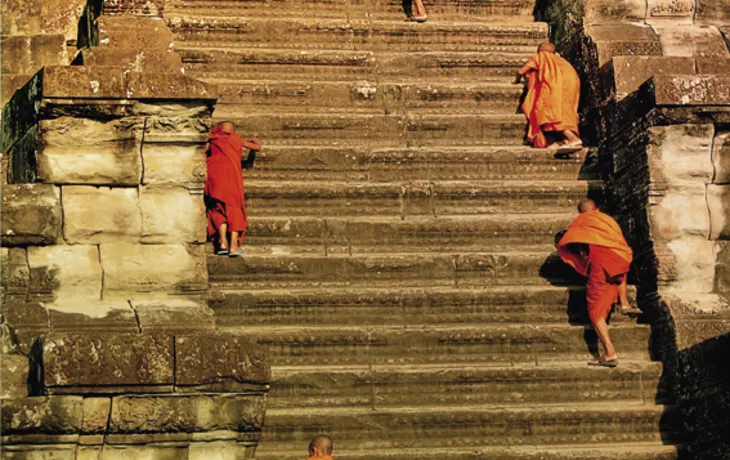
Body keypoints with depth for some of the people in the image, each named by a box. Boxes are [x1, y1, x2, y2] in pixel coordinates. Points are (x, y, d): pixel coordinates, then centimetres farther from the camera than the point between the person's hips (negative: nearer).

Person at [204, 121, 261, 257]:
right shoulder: (236, 139, 17)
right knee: (234, 208, 1)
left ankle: (223, 241, -9)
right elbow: (257, 147, 23)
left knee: (218, 209, 9)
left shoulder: (212, 140, 20)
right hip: (231, 175, -2)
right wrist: (254, 141, 45)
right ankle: (234, 245, -12)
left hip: (214, 175, 2)